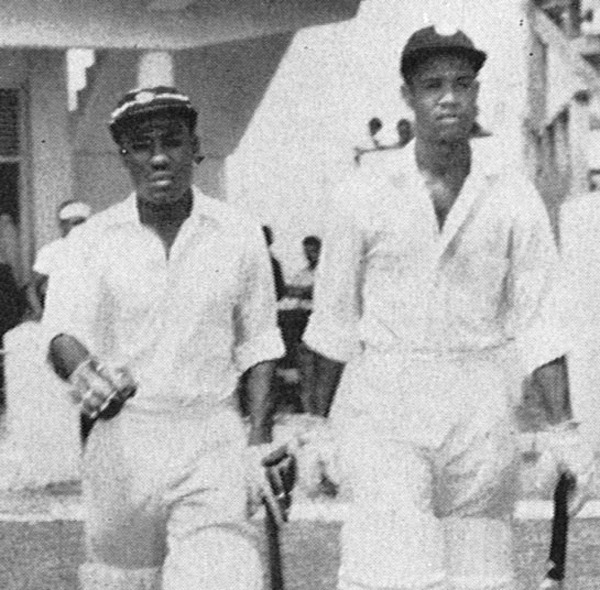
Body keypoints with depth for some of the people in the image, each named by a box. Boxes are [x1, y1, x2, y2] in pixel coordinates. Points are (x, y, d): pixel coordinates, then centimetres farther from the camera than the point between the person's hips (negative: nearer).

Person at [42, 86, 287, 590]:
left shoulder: (239, 234, 3)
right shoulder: (92, 240, 0)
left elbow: (257, 343, 9)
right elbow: (63, 328, -14)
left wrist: (259, 439, 1)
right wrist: (84, 371, -38)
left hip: (212, 440, -1)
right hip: (121, 437, 1)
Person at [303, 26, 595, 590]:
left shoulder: (514, 198, 2)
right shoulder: (365, 193, 1)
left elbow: (540, 322, 0)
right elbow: (334, 321, 7)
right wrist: (319, 426, 9)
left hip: (481, 415, 2)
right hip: (383, 404, -2)